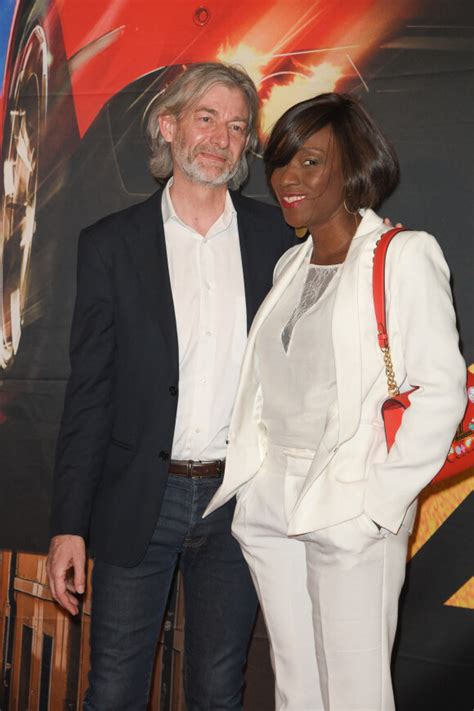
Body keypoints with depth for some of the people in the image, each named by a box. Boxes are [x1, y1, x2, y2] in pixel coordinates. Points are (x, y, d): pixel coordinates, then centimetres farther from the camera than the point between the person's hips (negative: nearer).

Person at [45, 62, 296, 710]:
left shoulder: (276, 237, 4)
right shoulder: (111, 244, 0)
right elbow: (89, 393, -1)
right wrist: (70, 525, -5)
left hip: (240, 502, 1)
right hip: (139, 504, -1)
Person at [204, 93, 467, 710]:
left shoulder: (405, 256, -6)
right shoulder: (290, 266, 15)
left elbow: (441, 389, -11)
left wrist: (381, 500, -16)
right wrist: (250, 478, 7)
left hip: (352, 512, -6)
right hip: (269, 505, 6)